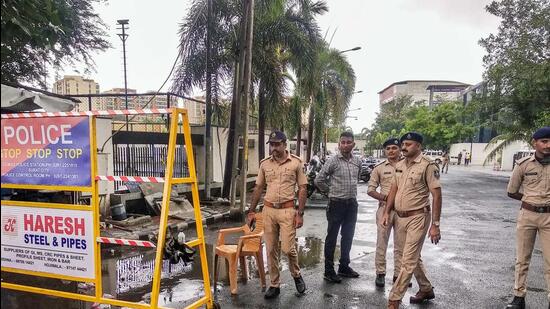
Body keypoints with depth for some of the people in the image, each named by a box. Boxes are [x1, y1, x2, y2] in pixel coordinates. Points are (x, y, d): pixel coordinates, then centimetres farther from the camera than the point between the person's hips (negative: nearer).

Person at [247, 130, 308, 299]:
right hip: (268, 210, 4)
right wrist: (251, 211, 9)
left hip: (287, 210, -3)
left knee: (287, 248, -5)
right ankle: (274, 285, 22)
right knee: (271, 250, 8)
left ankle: (296, 275, 24)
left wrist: (300, 213, -8)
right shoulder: (264, 164, 5)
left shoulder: (296, 163, -3)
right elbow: (258, 188, 12)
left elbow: (302, 189, -2)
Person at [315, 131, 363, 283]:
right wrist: (331, 190, 1)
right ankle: (329, 271, 12)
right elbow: (319, 180, -9)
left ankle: (344, 266, 29)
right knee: (332, 238, 3)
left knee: (348, 237, 14)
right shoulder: (333, 161, -11)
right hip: (336, 203, -5)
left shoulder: (358, 161, 5)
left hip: (352, 203, 5)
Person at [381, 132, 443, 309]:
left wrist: (435, 224, -16)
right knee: (414, 257, 20)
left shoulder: (428, 166, -13)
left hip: (417, 217, -7)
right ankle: (426, 289, 39)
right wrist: (387, 212, 9)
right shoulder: (399, 165, 8)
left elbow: (436, 196, -14)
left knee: (408, 261, -4)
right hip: (400, 217, 8)